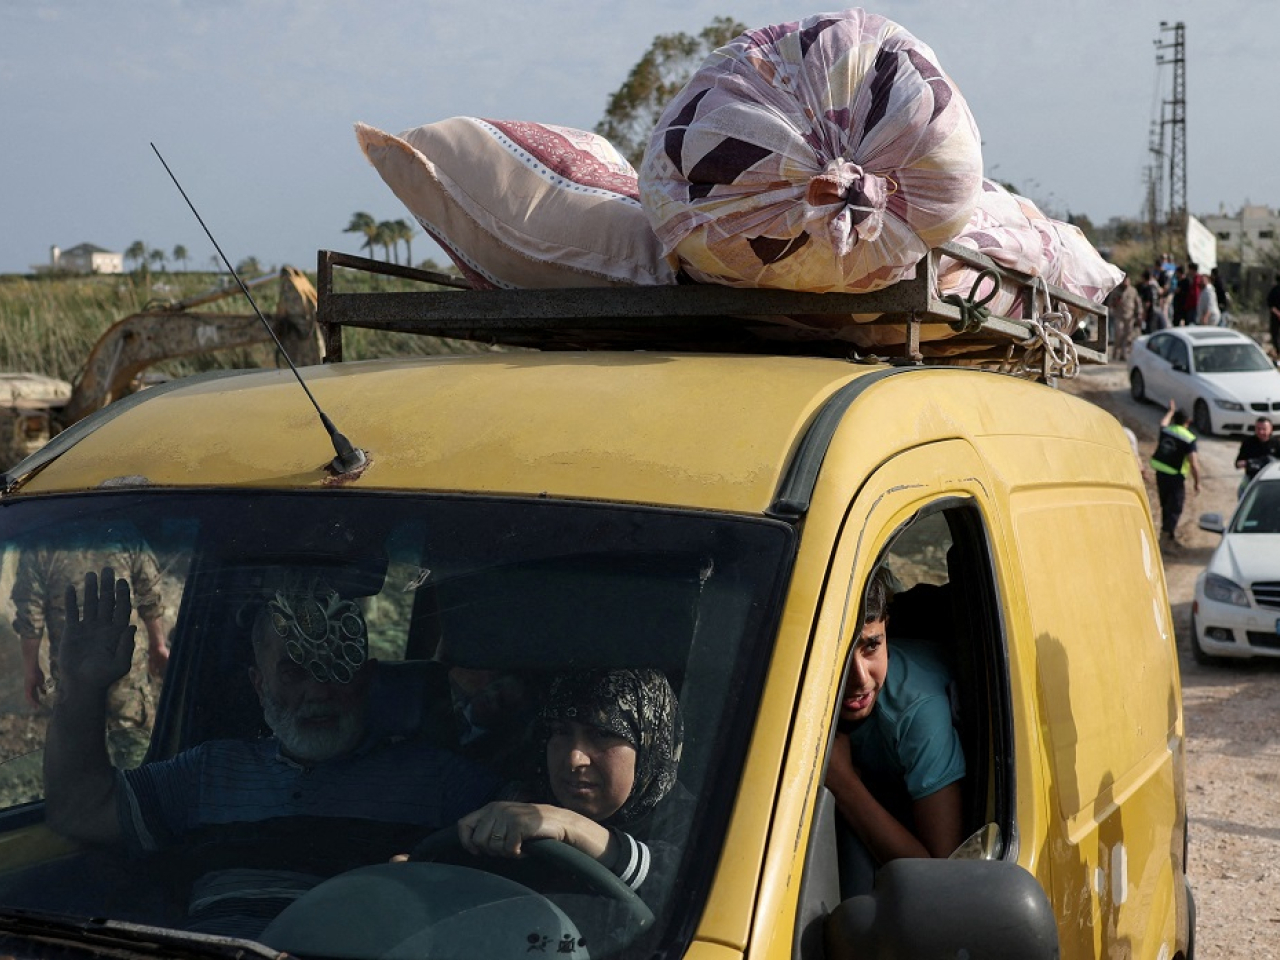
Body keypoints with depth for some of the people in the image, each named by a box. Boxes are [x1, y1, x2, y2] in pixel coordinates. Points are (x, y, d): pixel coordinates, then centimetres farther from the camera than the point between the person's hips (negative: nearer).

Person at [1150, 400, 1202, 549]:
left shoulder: (1165, 431, 4)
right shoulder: (1189, 439, -12)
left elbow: (1163, 422, 32)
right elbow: (1194, 464, -17)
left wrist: (1171, 411, 49)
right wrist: (1197, 482, -6)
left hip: (1160, 474, 6)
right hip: (1176, 477, -6)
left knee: (1166, 505, 18)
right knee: (1175, 508, 1)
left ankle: (1168, 534, 28)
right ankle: (1166, 535, -7)